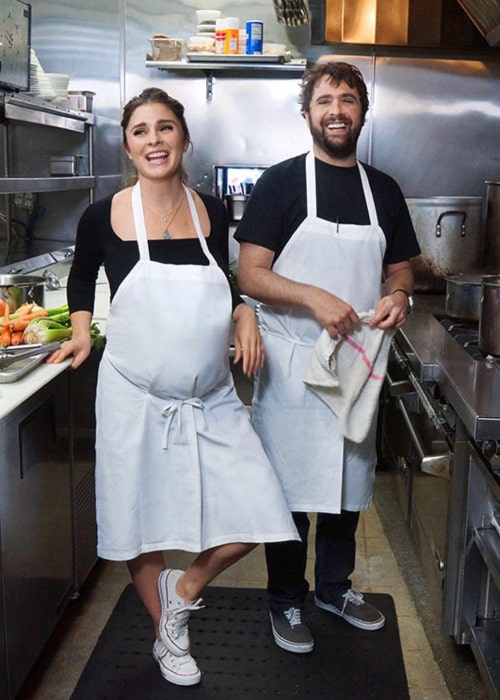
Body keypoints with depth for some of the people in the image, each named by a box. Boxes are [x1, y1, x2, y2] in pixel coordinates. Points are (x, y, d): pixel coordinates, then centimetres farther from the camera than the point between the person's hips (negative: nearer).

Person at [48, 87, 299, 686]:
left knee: (255, 516, -2)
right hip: (135, 398, -2)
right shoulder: (103, 216, -7)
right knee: (142, 524, 11)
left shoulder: (212, 212, 0)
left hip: (210, 399, 3)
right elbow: (81, 278, 13)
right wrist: (81, 331, -3)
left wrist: (245, 315, -3)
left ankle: (183, 589, 27)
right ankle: (166, 636, 38)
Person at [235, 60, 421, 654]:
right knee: (289, 485, 5)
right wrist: (314, 298, -24)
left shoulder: (383, 189, 8)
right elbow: (250, 274, -10)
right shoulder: (281, 183, -5)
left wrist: (398, 297, -7)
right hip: (291, 362, -4)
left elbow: (400, 269, 16)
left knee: (349, 479, 16)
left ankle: (335, 586, 38)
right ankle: (286, 601, 25)